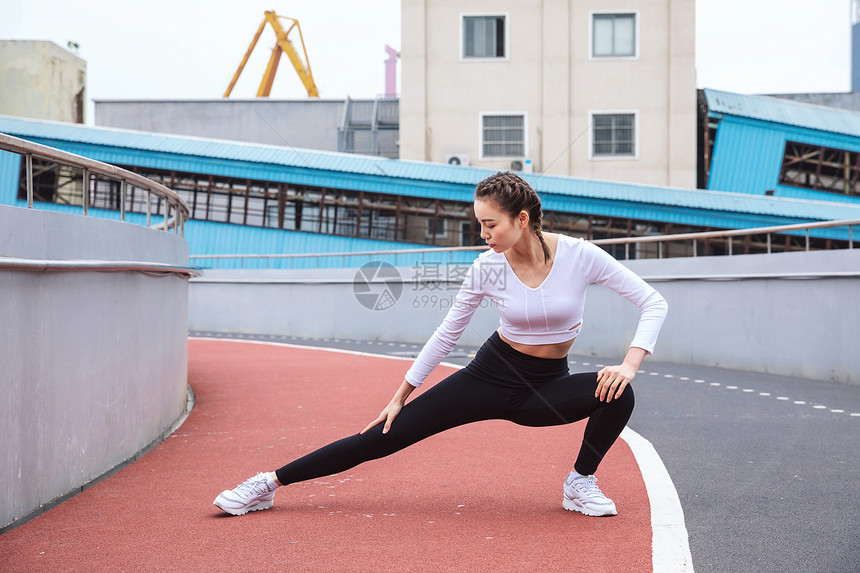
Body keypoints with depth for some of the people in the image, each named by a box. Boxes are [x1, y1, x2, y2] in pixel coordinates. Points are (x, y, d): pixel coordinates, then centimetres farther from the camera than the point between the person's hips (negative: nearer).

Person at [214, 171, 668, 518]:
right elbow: (446, 334, 1)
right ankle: (269, 484, 0)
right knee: (388, 435, -8)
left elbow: (654, 303, -12)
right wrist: (400, 395, 3)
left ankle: (580, 484, -3)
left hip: (547, 388, 0)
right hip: (491, 375, 0)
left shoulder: (580, 256, -18)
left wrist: (629, 364, -26)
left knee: (618, 395, -29)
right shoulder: (487, 268, -12)